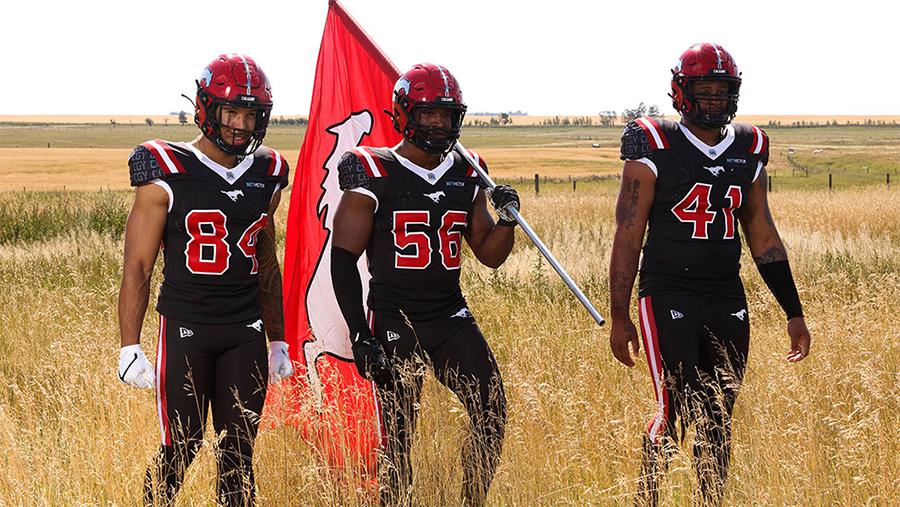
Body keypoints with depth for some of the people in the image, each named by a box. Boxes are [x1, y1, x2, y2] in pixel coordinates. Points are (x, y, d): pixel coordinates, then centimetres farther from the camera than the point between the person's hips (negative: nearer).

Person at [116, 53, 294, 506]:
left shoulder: (266, 177, 9)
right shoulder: (167, 175, -7)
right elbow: (137, 267, -6)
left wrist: (277, 340, 18)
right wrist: (130, 346, -12)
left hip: (246, 332, 4)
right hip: (185, 329, -4)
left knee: (238, 453, 6)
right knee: (179, 451, -2)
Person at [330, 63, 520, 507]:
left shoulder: (467, 176, 8)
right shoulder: (373, 176, -7)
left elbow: (490, 255, 14)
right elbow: (343, 258, -8)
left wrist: (507, 217, -7)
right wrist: (360, 336, -14)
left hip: (452, 318, 5)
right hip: (394, 324, -5)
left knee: (492, 412, -6)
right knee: (398, 439, -1)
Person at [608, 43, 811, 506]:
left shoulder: (748, 151, 9)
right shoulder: (655, 150, -6)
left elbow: (762, 235, 15)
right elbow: (627, 238, -5)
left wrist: (794, 312, 13)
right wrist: (619, 317, -7)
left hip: (728, 301, 5)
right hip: (668, 297, -5)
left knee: (719, 417, 7)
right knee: (674, 411, -10)